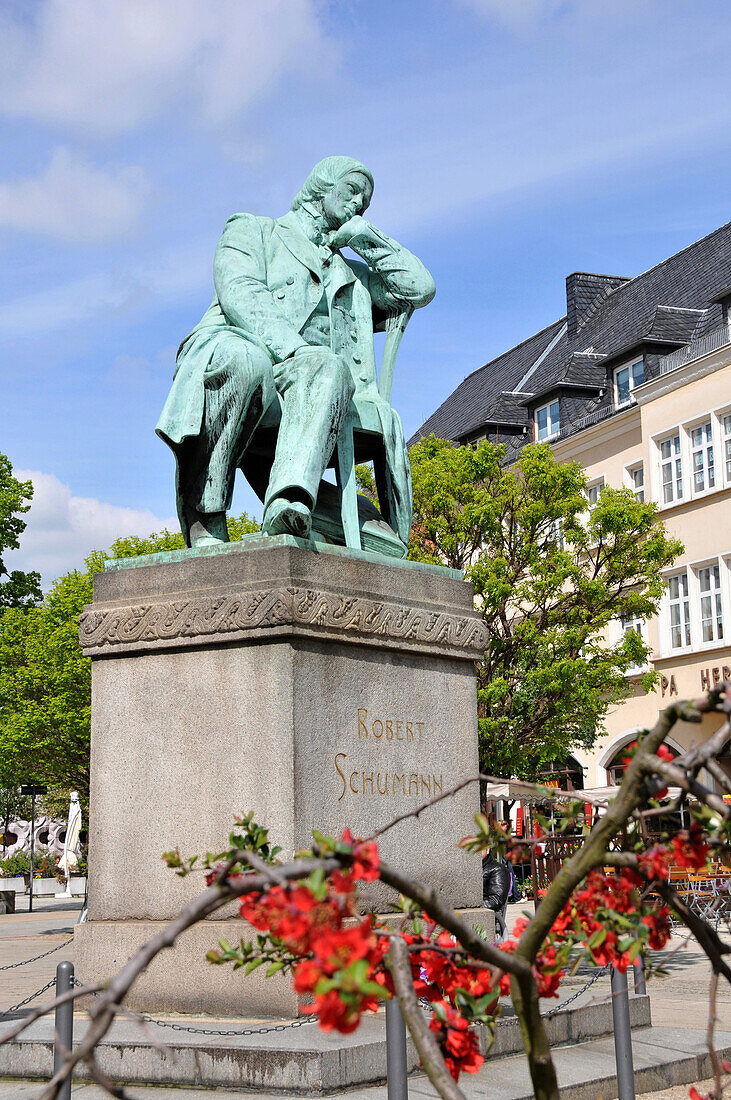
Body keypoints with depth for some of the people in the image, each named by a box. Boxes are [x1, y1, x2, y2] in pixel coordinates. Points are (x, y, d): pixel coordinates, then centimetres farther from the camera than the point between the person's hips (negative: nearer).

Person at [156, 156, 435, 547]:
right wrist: (294, 349, -17)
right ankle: (203, 519, -38)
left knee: (330, 368, -35)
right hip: (226, 360, -3)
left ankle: (290, 500, -61)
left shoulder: (351, 274, 40)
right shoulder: (253, 229, 23)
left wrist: (365, 236, 29)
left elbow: (419, 288, 30)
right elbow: (241, 294, 1)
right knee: (245, 358, -42)